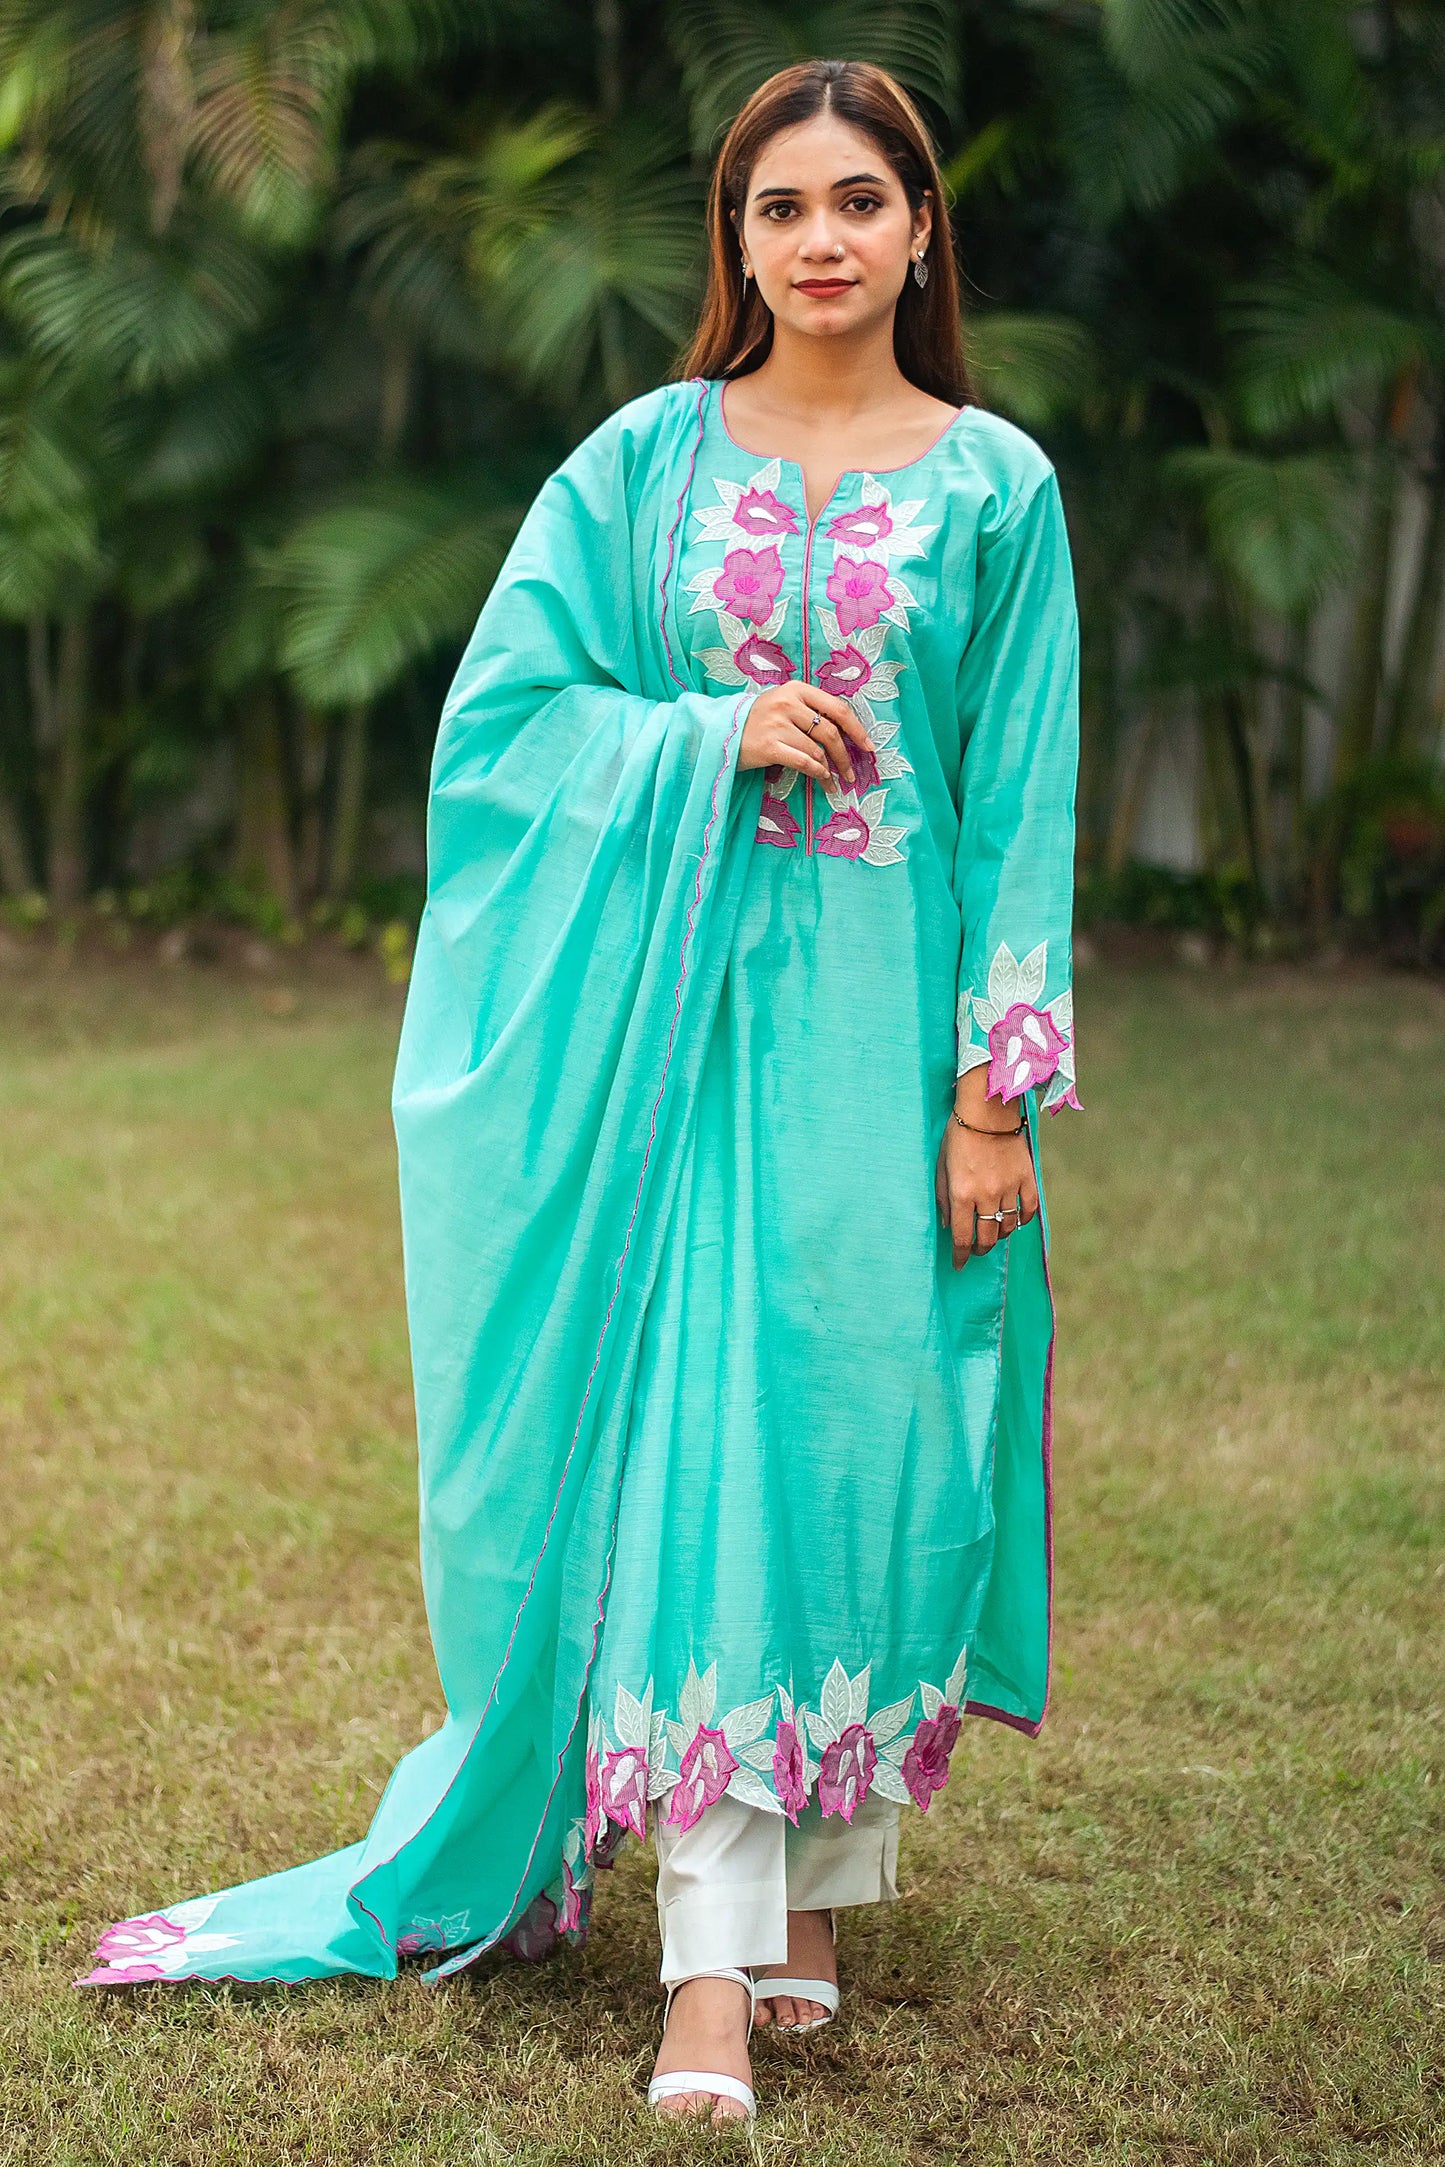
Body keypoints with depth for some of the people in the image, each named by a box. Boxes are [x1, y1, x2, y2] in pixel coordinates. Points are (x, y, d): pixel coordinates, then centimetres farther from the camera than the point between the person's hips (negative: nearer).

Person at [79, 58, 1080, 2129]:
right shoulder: (644, 462, 6)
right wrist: (720, 737, -10)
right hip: (683, 1015, 0)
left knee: (866, 1430, 4)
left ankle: (814, 1893, 20)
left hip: (887, 1024, 0)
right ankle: (709, 1974, -4)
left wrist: (996, 1091, -4)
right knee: (691, 1451, -5)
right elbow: (506, 713, 4)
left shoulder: (994, 485, 4)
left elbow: (1023, 801, 1)